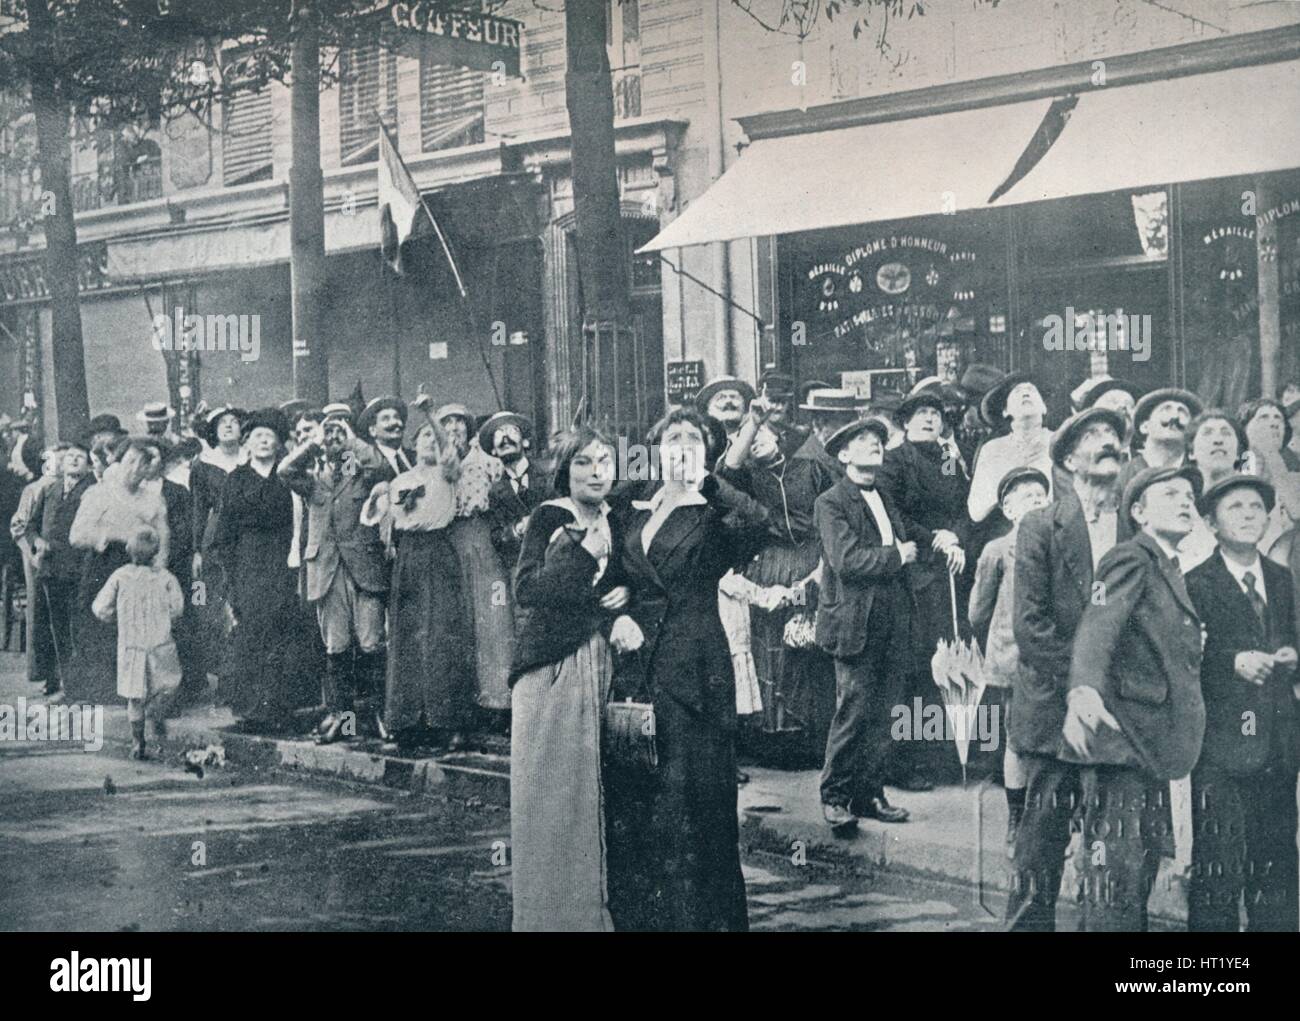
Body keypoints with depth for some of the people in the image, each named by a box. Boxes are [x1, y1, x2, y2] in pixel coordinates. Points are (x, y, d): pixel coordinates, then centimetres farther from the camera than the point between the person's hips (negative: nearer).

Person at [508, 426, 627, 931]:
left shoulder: (617, 523, 10)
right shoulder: (549, 517, -4)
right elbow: (525, 589, -14)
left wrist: (626, 600, -2)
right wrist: (583, 554, -19)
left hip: (603, 664, 4)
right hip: (551, 667, -4)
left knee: (594, 789, 5)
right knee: (551, 790, -1)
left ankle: (593, 904, 16)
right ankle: (548, 911, 9)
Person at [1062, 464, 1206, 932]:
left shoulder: (1168, 570, 21)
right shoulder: (1131, 560, -8)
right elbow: (1096, 628, -24)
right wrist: (1084, 692, -41)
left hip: (1153, 746, 10)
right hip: (1122, 739, -10)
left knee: (1141, 871, 12)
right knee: (1116, 871, -10)